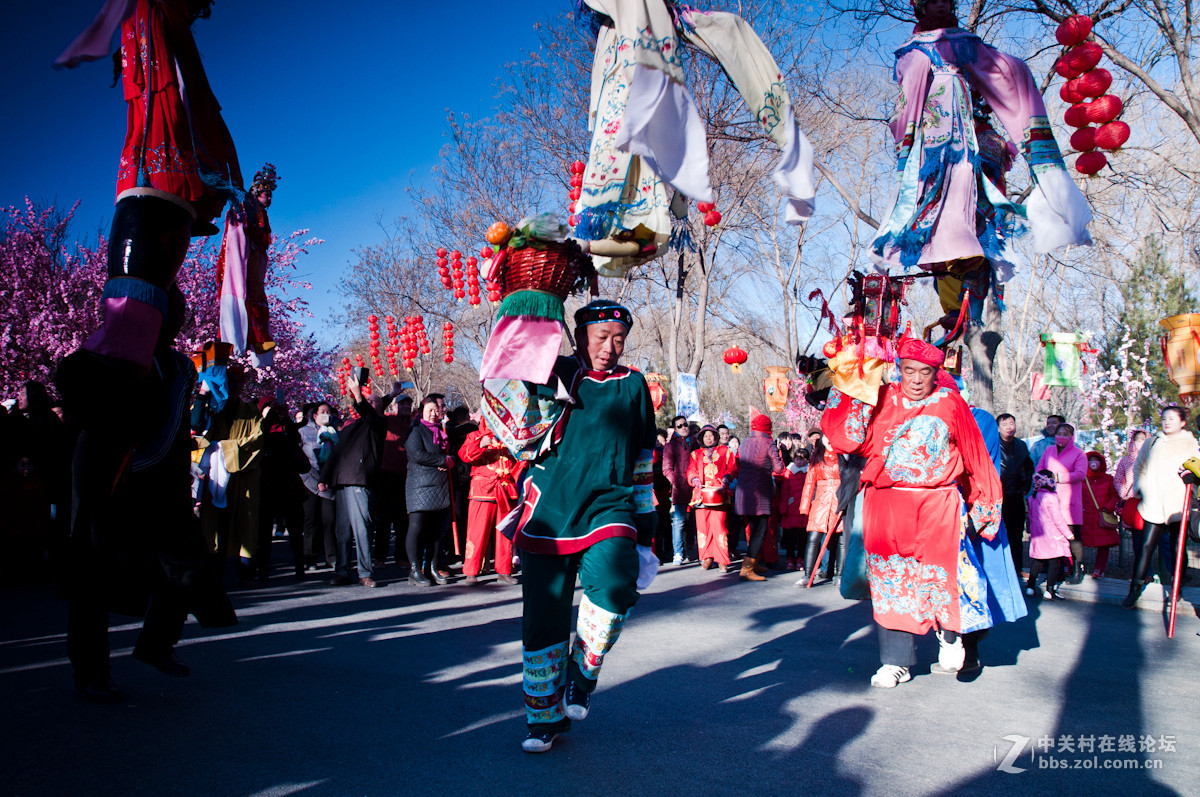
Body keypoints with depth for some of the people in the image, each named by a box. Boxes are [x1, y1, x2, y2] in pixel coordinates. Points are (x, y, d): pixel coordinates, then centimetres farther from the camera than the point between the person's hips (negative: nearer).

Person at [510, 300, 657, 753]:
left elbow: (643, 460, 15)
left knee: (613, 581, -27)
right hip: (550, 507, 0)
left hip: (609, 505, 0)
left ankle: (582, 674, 0)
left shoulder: (633, 386, 12)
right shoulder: (555, 373, 8)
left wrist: (644, 530, 14)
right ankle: (546, 717, 20)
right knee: (544, 615, 1)